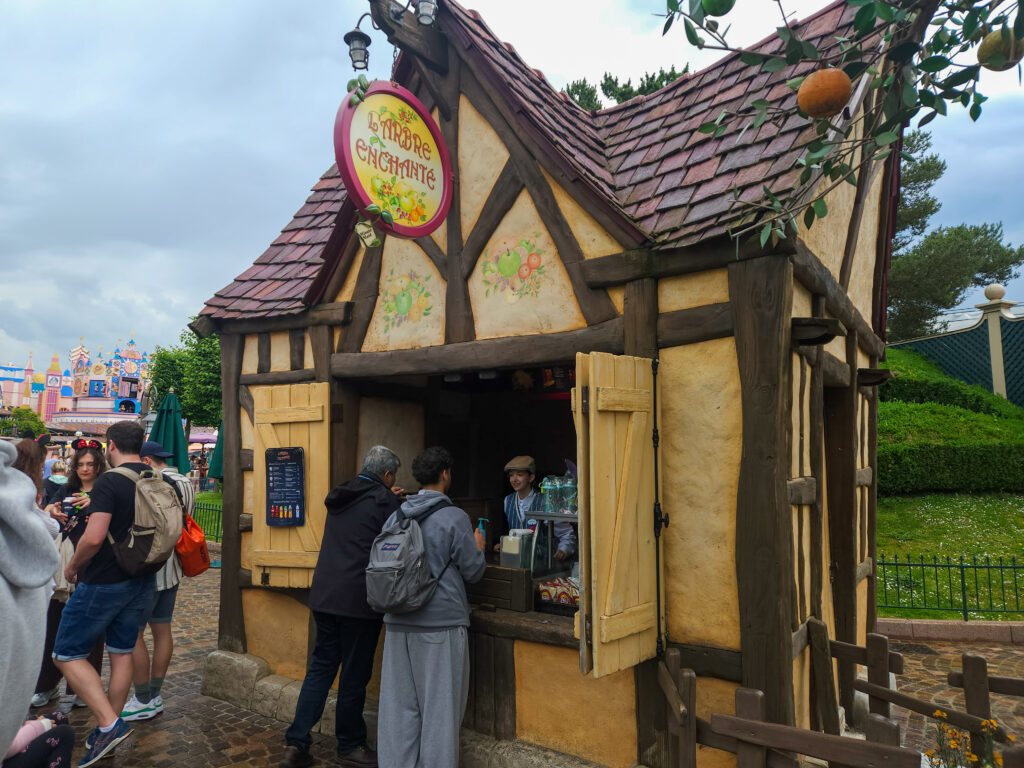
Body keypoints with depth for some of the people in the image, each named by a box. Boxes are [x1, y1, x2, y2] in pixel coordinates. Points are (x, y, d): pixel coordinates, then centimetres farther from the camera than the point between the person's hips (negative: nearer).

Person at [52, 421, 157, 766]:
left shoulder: (109, 482, -18)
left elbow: (94, 537, -24)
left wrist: (73, 566, -7)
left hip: (104, 582, -7)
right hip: (142, 581, 7)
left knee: (67, 654, 5)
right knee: (122, 653, 16)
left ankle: (109, 724, -6)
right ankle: (109, 733, 25)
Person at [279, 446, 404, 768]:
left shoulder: (339, 496, 10)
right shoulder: (385, 501, -12)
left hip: (323, 596, 7)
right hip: (360, 600, -7)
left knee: (321, 667, 16)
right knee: (354, 675, 8)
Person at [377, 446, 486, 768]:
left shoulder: (395, 517, 6)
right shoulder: (455, 518, -11)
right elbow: (473, 571, -6)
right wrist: (479, 547, 12)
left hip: (399, 621, 5)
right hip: (441, 622, -5)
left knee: (399, 702, 13)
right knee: (440, 704, 7)